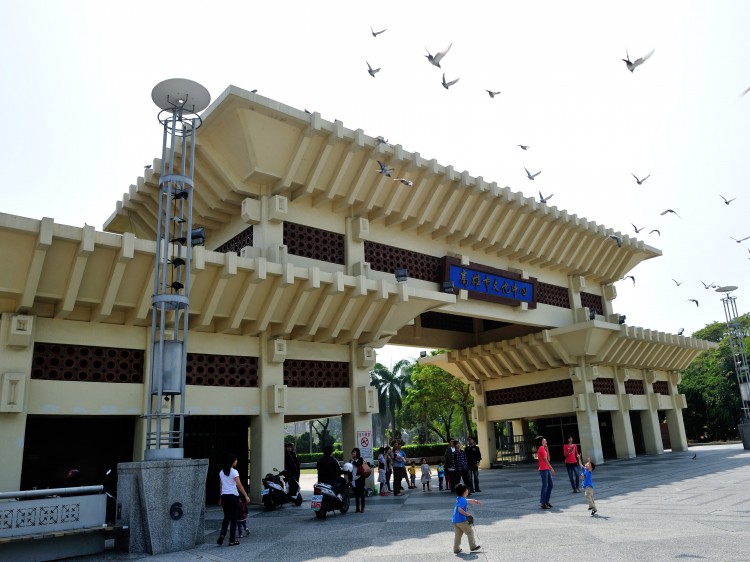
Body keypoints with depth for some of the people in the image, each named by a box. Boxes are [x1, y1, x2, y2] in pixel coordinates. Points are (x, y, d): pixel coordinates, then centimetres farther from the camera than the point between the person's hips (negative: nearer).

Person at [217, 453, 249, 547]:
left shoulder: (221, 472, 8)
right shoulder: (234, 472, -12)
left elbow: (220, 486, 12)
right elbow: (239, 485, -15)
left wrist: (221, 498, 20)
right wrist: (246, 496, -11)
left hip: (224, 496, 6)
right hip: (233, 496, -6)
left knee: (226, 517, 17)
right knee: (233, 518, 5)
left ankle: (222, 536, -1)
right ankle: (232, 540, 9)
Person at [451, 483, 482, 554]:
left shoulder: (459, 498, 13)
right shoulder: (462, 500, -17)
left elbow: (467, 501, 33)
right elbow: (459, 509, -29)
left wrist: (475, 501, 42)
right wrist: (467, 514, -22)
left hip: (455, 520, 9)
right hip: (462, 520, -9)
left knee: (457, 535, 13)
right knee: (470, 532, 7)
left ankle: (456, 549, 16)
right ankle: (473, 546, 15)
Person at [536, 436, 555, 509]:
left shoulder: (543, 448, 18)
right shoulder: (541, 448, -11)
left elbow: (548, 459, 15)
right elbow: (545, 459, -16)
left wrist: (547, 449, 15)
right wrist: (551, 468, -16)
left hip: (547, 469, 9)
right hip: (543, 470, -9)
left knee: (550, 485, 12)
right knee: (545, 486, -7)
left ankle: (546, 501, 20)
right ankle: (542, 503, -3)